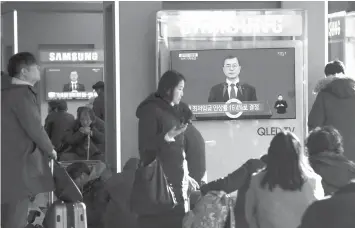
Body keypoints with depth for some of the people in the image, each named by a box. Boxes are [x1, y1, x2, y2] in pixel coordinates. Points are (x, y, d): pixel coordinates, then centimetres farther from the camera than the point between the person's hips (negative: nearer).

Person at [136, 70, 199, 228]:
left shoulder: (171, 110, 16)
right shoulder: (151, 110, -8)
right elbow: (145, 145, -15)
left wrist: (185, 175, 21)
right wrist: (168, 136, -29)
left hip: (176, 177, 8)